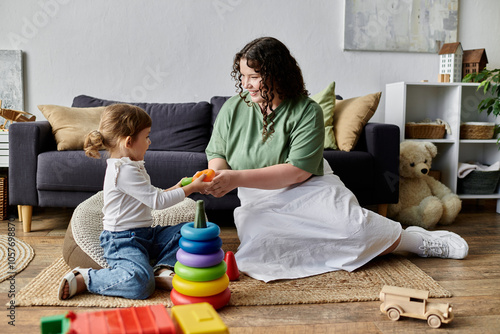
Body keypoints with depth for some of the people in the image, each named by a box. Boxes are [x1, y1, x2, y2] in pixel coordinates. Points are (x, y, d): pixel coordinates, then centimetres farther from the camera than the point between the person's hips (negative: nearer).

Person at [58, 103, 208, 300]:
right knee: (141, 283, -32)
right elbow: (157, 202, -19)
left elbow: (150, 197, 23)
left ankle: (162, 269, -7)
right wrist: (191, 189, -12)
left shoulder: (131, 166, 14)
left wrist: (174, 189, 13)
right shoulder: (124, 171, -20)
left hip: (145, 234, 11)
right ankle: (82, 280, -12)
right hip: (122, 242, -11)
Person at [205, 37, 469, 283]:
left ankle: (420, 241, -2)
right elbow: (217, 153, 12)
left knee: (352, 224, -31)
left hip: (309, 191, -3)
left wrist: (238, 178, -24)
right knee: (259, 249, -30)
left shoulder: (307, 111, -10)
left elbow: (298, 171, -18)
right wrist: (216, 175, -14)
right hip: (259, 203, 3)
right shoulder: (232, 109, 3)